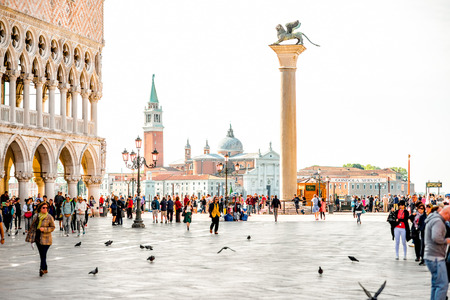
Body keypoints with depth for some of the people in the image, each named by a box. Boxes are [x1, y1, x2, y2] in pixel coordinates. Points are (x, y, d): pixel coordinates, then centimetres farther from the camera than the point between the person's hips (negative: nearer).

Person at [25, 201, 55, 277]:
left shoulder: (49, 217, -7)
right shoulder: (36, 216, 7)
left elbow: (53, 227, -4)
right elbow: (32, 226, 15)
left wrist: (44, 229, -17)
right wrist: (30, 236, 14)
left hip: (45, 239, -5)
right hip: (37, 238, 5)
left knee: (43, 254, -12)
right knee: (41, 254, 11)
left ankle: (42, 269, -13)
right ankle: (45, 269, 21)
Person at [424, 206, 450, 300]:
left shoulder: (432, 220, 18)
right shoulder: (438, 221, -15)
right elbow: (436, 238, -29)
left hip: (431, 256, 11)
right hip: (436, 257, -11)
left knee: (436, 284, 14)